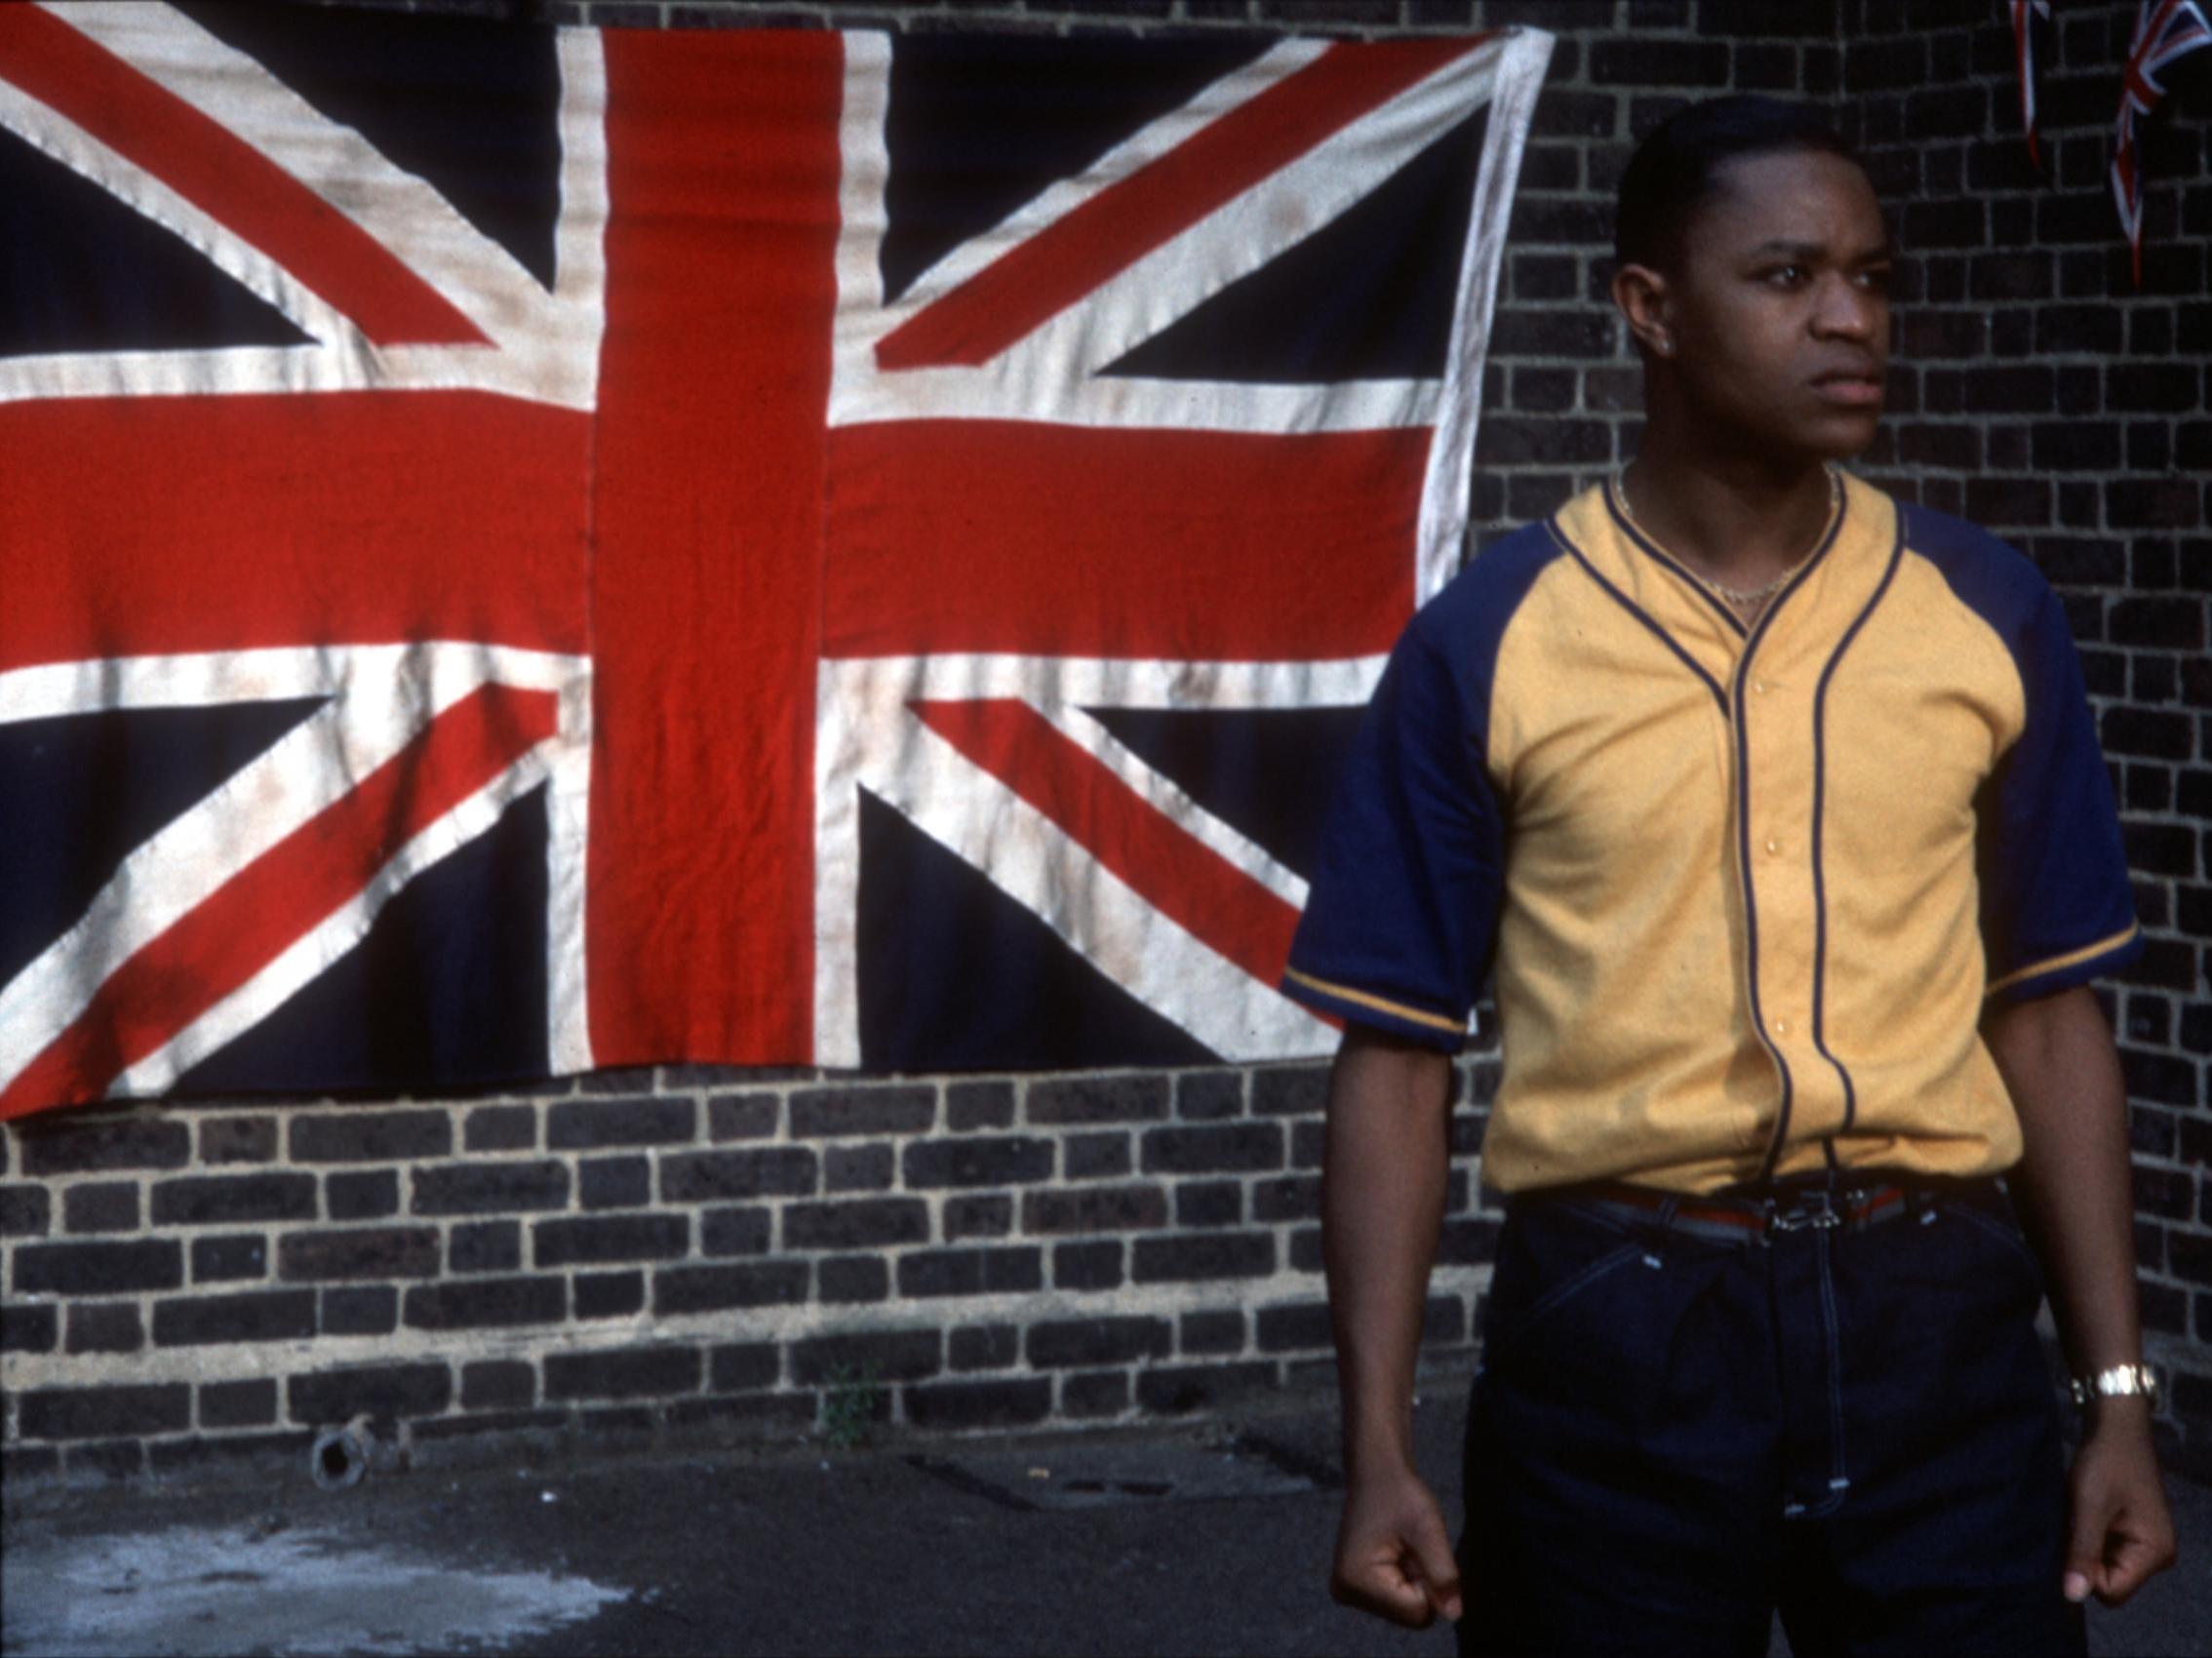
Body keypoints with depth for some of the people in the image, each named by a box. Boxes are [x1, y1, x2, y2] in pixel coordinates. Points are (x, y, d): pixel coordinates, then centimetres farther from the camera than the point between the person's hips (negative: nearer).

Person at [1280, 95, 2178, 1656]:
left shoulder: (1987, 617, 5)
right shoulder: (1490, 643, -1)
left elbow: (2049, 1011, 9)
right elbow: (1398, 1051, 1)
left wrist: (2120, 1394, 4)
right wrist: (1381, 1447, -5)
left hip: (1931, 1314, 2)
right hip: (1614, 1331, -1)